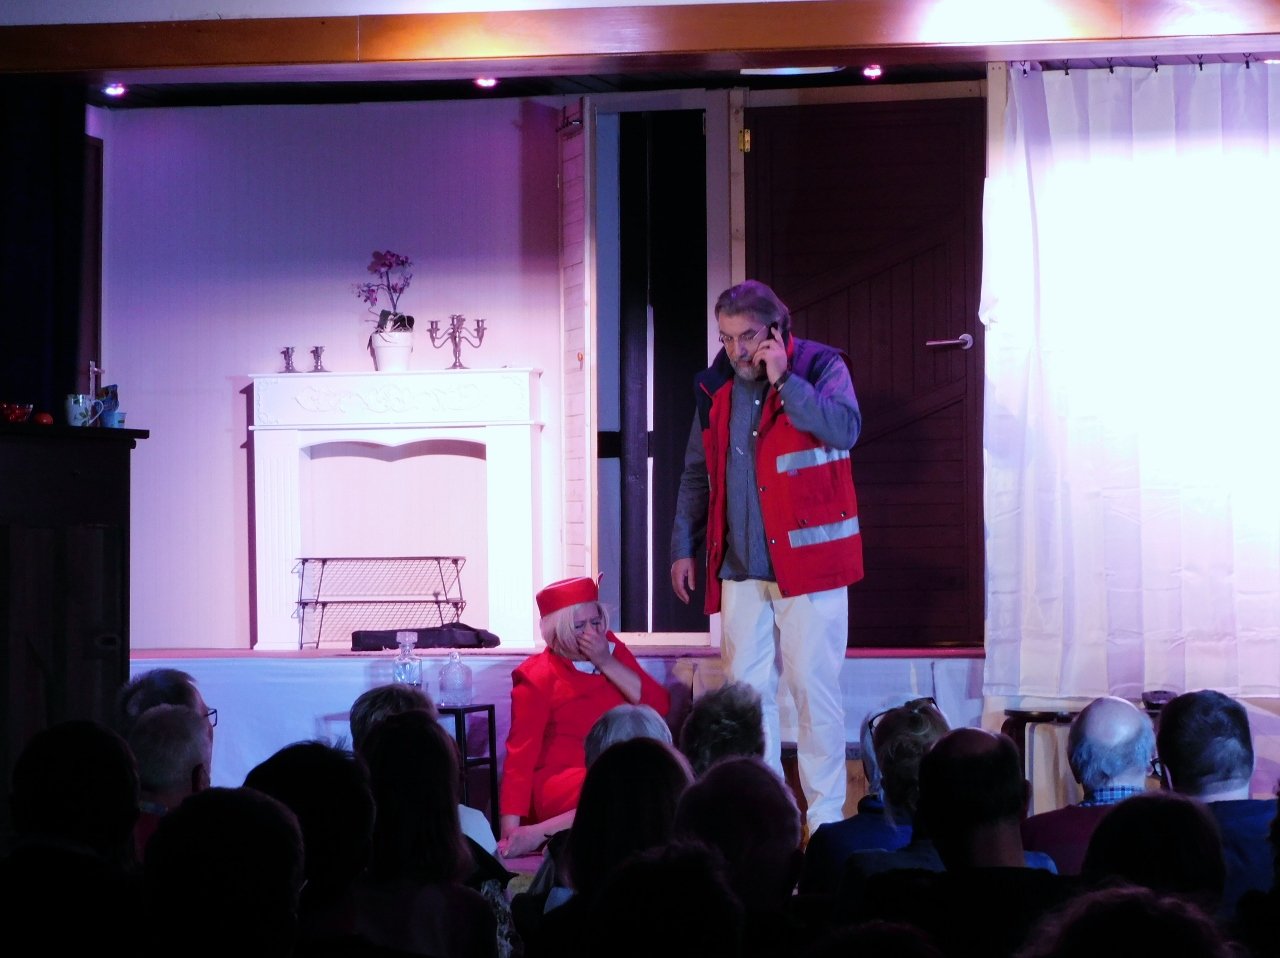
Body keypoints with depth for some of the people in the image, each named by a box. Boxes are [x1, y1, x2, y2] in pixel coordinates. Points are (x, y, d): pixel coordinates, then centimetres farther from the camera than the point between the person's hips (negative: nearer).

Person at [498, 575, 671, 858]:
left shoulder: (613, 652, 12)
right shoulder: (537, 677, -3)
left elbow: (659, 706, 2)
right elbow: (520, 755, -10)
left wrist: (607, 663, -7)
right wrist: (509, 830, -21)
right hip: (563, 780, -6)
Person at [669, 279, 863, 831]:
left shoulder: (820, 367, -4)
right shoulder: (714, 387, 10)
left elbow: (845, 429, -22)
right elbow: (697, 475, 17)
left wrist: (784, 380, -21)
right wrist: (683, 547, 13)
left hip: (807, 559, -5)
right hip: (739, 567, 5)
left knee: (813, 686, -3)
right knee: (746, 690, 6)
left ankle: (826, 817, 3)